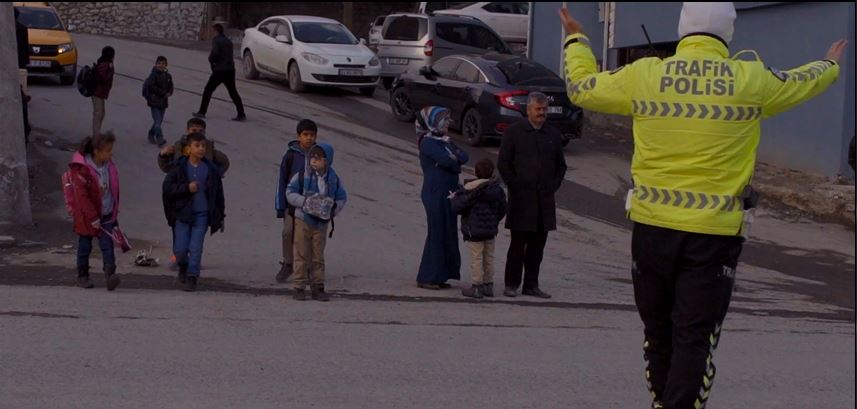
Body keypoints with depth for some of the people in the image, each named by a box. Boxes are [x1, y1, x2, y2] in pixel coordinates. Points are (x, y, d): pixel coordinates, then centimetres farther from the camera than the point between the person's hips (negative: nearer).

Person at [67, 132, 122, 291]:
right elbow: (82, 196, -20)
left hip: (107, 215, 4)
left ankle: (110, 275, -13)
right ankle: (82, 276, 25)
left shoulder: (108, 165, 1)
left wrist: (115, 211, 16)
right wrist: (93, 218, -20)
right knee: (85, 246, 11)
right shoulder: (82, 170, -20)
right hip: (87, 216, -4)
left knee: (107, 245, -7)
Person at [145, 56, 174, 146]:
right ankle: (160, 139, -17)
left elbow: (170, 87, 13)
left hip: (163, 102, 6)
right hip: (155, 102, -6)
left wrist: (169, 93, -9)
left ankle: (151, 134, 32)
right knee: (157, 121, -13)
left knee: (159, 121, 13)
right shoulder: (153, 75, -10)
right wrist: (163, 93, -17)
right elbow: (152, 86, -17)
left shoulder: (167, 76, 7)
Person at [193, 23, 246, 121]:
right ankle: (241, 114, 0)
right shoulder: (228, 41, 15)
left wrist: (211, 59, -2)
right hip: (230, 69, 6)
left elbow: (215, 53, -23)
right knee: (233, 92, 8)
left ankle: (202, 112, 8)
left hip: (219, 70, -6)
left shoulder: (216, 40, -9)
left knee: (208, 90, 6)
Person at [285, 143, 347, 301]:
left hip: (321, 222, 2)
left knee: (318, 257, 9)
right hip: (303, 220, -2)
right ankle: (299, 287, 8)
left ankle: (317, 288, 16)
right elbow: (290, 192, -3)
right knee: (302, 255, 1)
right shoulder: (302, 175, -7)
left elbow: (342, 198, 8)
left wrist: (333, 210, -11)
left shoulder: (334, 179, -1)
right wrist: (303, 202, -19)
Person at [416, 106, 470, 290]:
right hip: (435, 193, -8)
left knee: (448, 234, 8)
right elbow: (445, 160, -22)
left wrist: (453, 157, -13)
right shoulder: (427, 142, -10)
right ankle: (426, 278, 2)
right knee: (437, 233, -5)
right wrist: (456, 160, -2)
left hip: (448, 193, 8)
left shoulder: (442, 140, 15)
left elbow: (465, 157, 5)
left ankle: (439, 276, 15)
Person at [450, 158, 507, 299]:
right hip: (491, 230, 5)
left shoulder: (470, 189, -16)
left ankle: (477, 287, 1)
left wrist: (455, 198, 4)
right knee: (489, 257, 13)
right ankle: (488, 285, 19)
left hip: (474, 230, -5)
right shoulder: (497, 190, 1)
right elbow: (502, 210, 9)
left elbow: (457, 207, -17)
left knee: (476, 258, -2)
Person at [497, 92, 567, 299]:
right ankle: (511, 284, 5)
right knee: (518, 243, -2)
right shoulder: (514, 132, 0)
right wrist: (516, 186, -5)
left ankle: (531, 285, 13)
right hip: (521, 199, -4)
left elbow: (560, 165, 19)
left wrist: (553, 186, 7)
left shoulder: (554, 135, 11)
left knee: (537, 244, 6)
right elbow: (503, 163, 0)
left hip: (545, 199, 4)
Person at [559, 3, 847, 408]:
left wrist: (576, 40, 33)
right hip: (715, 233, -2)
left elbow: (581, 87, 14)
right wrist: (831, 64, 41)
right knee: (695, 340, 0)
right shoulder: (751, 80, -3)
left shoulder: (644, 75, -2)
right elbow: (802, 83, 18)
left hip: (652, 226, 2)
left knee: (658, 333, 17)